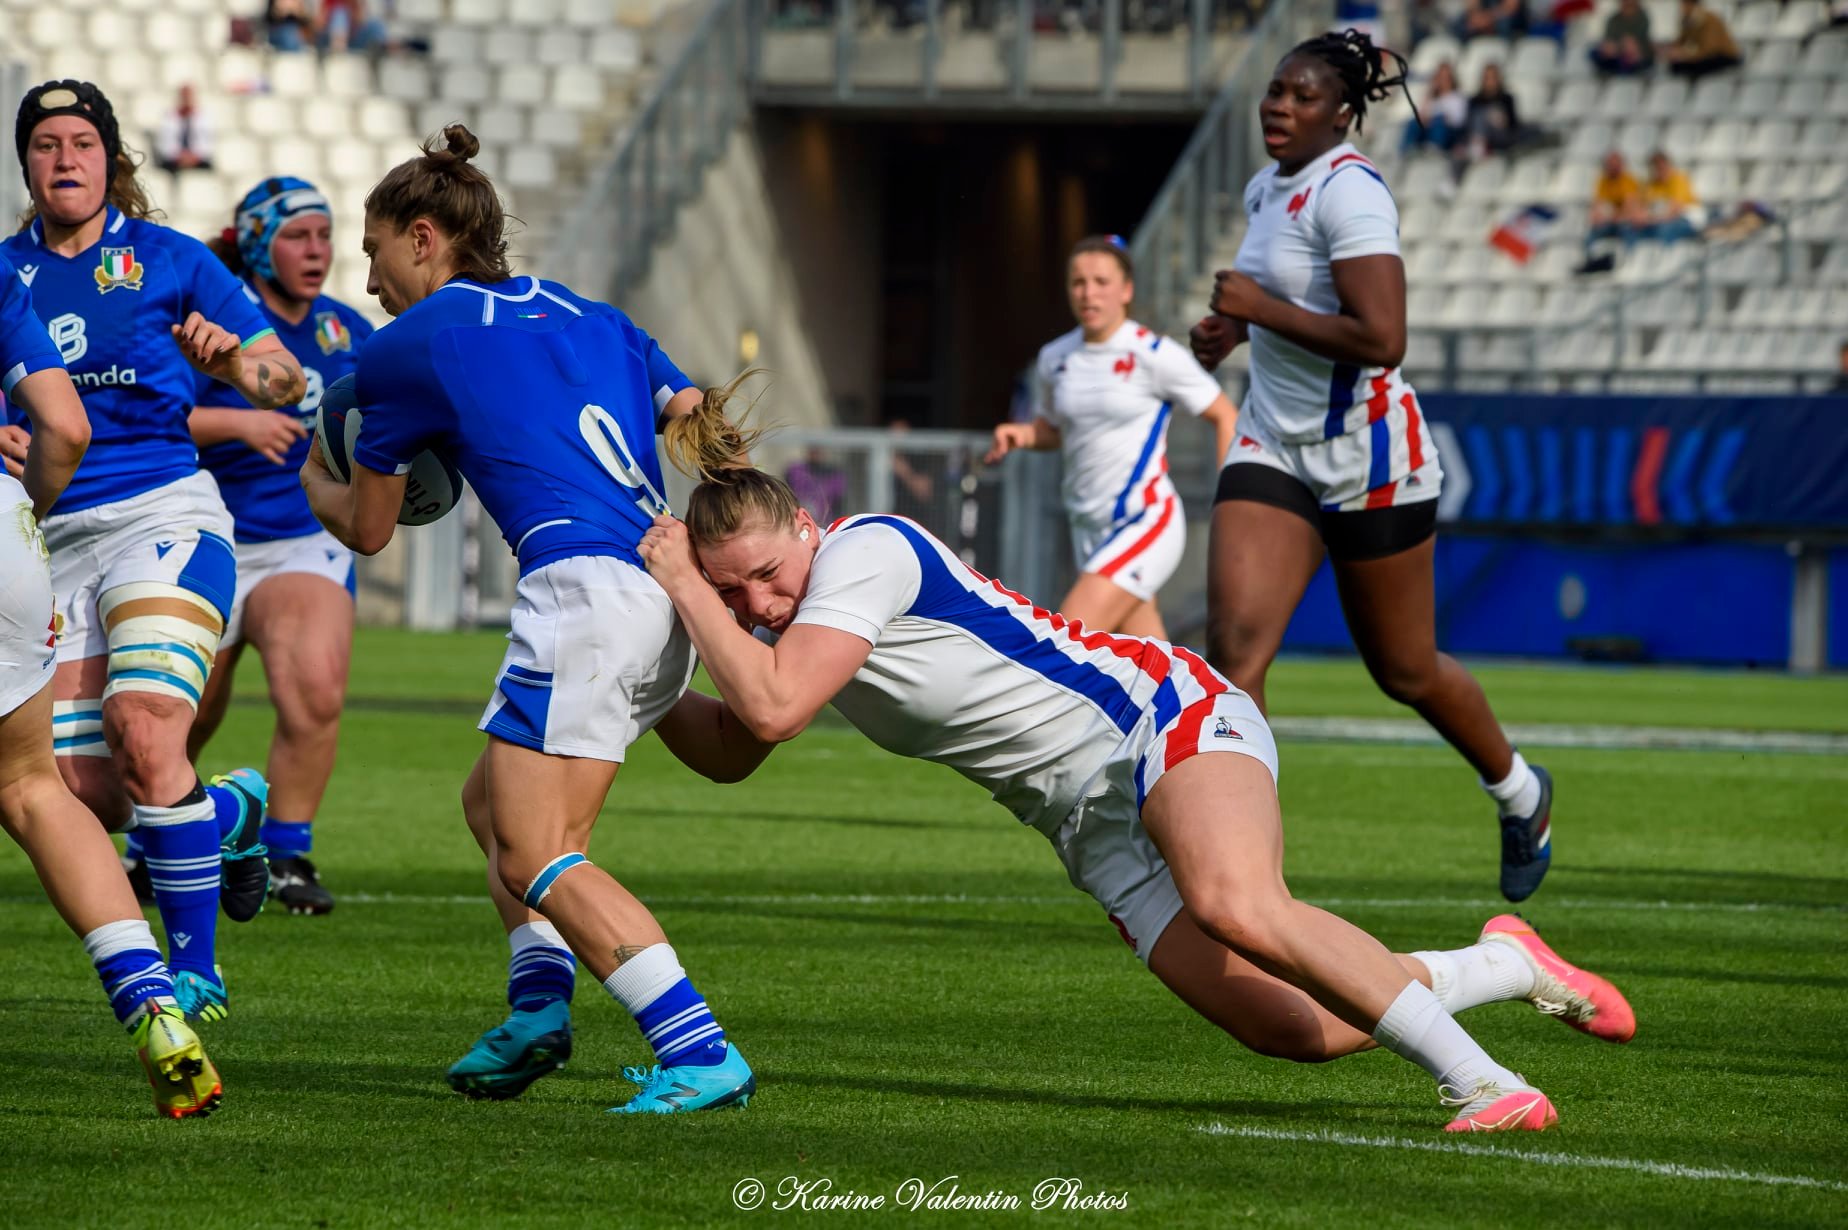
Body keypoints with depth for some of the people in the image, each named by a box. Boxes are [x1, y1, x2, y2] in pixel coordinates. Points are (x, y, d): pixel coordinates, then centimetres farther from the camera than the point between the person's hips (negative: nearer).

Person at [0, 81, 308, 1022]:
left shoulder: (165, 258, 3)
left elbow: (284, 383, 3)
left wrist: (234, 357, -19)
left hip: (161, 517, -4)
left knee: (143, 736, -25)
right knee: (85, 794, -5)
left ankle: (194, 970, -14)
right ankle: (234, 810, 28)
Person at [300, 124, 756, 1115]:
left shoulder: (403, 350, 7)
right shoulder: (589, 316, 23)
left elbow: (366, 530, 20)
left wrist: (314, 479, 39)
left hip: (583, 586, -8)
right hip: (672, 597, 8)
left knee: (533, 855, -10)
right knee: (493, 801, 22)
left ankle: (701, 1053, -22)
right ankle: (539, 1004, 5)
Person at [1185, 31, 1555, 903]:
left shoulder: (1348, 192, -19)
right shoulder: (1267, 189, 8)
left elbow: (1381, 340, -29)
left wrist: (1261, 308, -22)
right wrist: (1232, 327, 9)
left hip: (1366, 457, -7)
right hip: (1274, 448, 7)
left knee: (1405, 672, 9)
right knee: (1235, 641, -14)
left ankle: (1519, 792, 38)